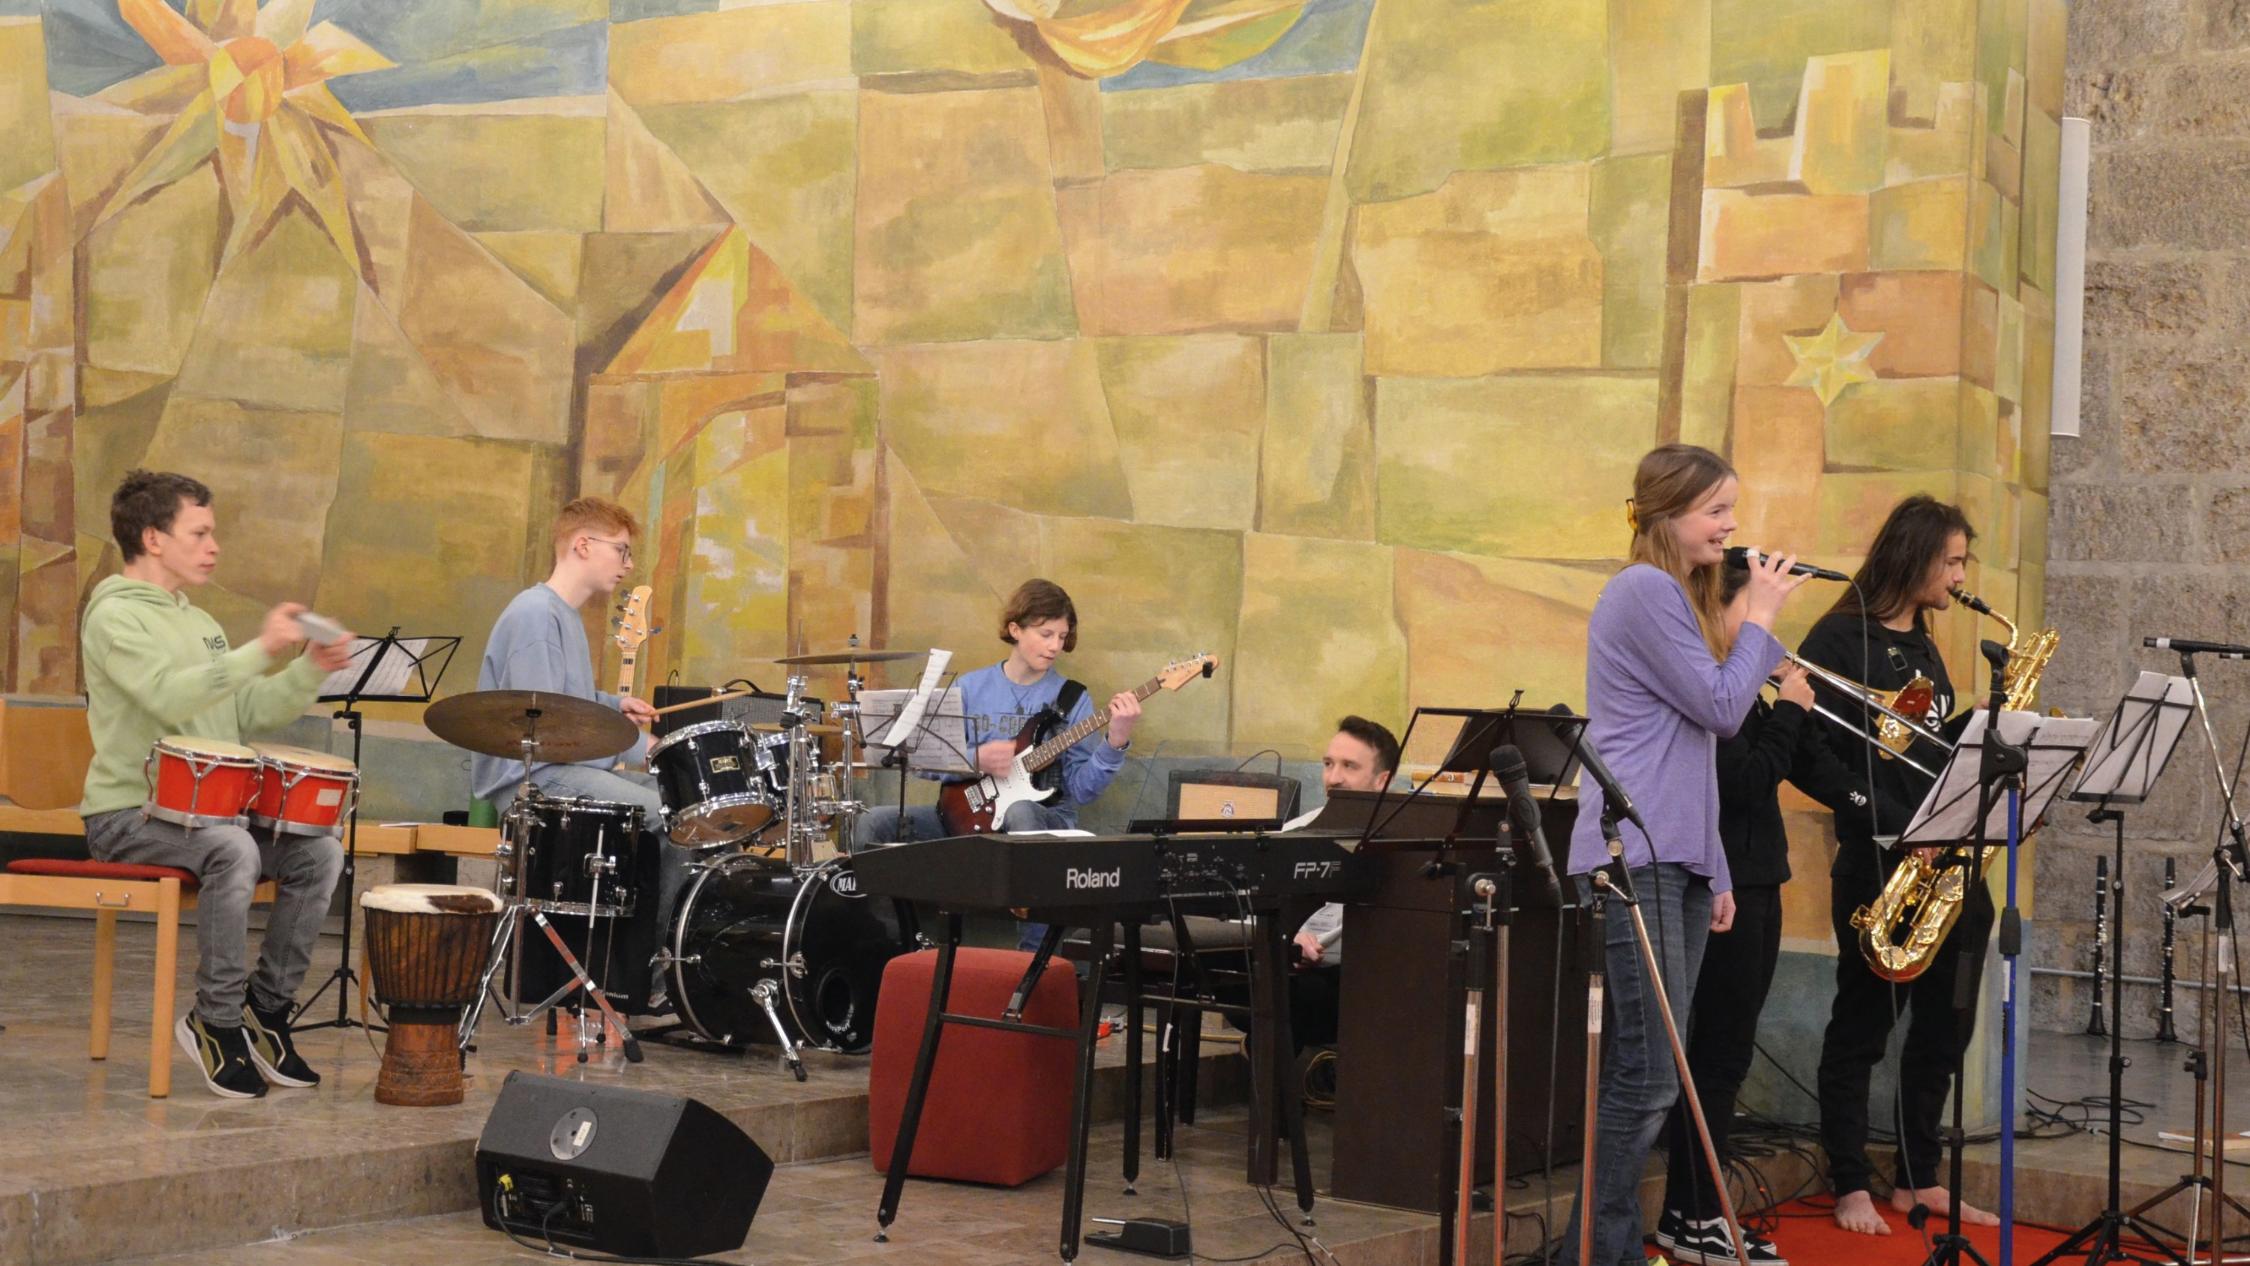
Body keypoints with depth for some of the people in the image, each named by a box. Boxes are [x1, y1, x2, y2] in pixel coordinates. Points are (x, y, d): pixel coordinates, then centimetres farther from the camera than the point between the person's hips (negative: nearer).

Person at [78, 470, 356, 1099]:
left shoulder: (198, 622, 20)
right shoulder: (115, 616, -8)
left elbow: (250, 712, 14)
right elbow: (169, 696, -26)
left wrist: (310, 671, -2)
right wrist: (260, 651, -31)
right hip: (127, 813, -8)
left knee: (319, 852, -11)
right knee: (233, 850, -35)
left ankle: (267, 1007, 0)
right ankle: (217, 1020, -21)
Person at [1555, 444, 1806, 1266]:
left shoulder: (1680, 596, 22)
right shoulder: (1645, 591, -9)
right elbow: (1722, 706, -13)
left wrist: (1714, 873, 19)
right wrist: (1761, 617, 1)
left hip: (1677, 859, 10)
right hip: (1635, 859, -10)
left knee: (1651, 1075, 8)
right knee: (1646, 1075, -12)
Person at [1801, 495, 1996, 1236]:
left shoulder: (1924, 647, 17)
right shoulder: (1841, 639, -8)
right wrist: (1893, 826, -20)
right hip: (1878, 863, -8)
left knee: (1944, 1028, 10)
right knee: (1861, 1028, 1)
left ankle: (1919, 1180, 20)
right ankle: (1851, 1188, 8)